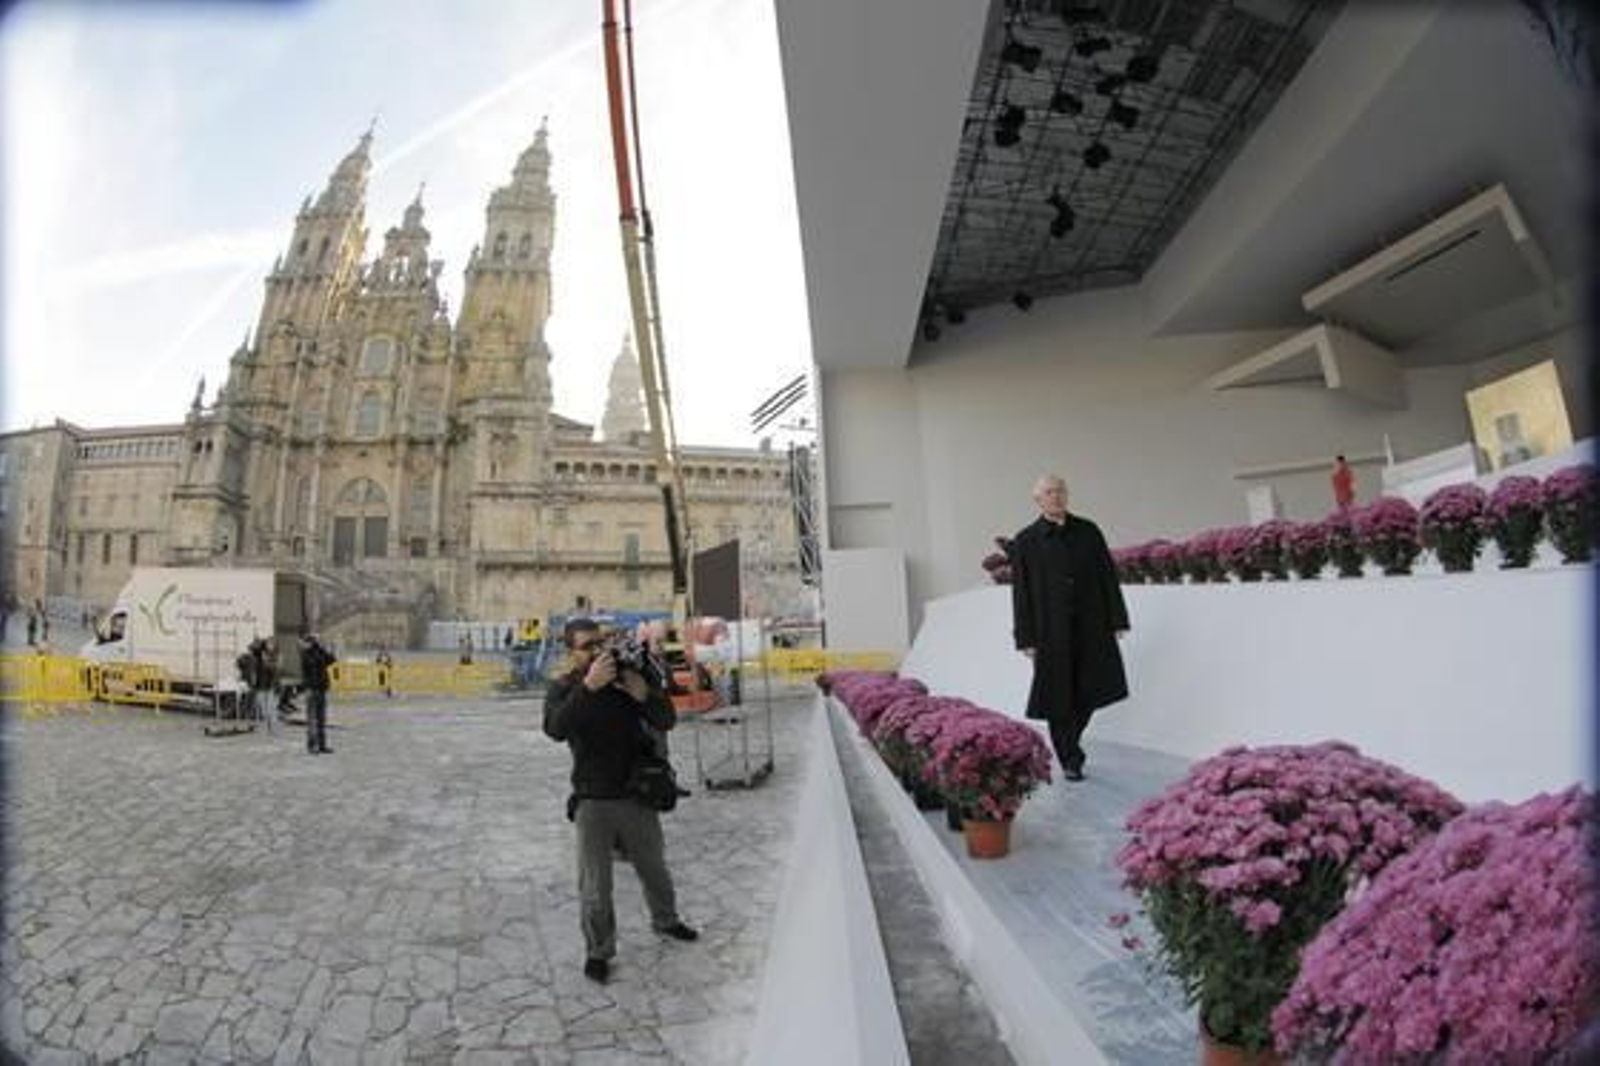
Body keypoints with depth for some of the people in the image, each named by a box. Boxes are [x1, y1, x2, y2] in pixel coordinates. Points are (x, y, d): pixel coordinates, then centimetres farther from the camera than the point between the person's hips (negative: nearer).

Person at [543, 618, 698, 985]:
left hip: (638, 794, 2)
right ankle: (597, 952, 32)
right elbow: (556, 728, -27)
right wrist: (588, 687, -39)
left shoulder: (626, 677, -4)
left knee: (654, 868, 21)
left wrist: (645, 696, -26)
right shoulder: (563, 688, -7)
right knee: (595, 885, 9)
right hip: (593, 801, -2)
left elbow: (666, 722, -6)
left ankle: (665, 920, 46)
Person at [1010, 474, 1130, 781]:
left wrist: (1117, 620, 3)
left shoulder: (1088, 531, 7)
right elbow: (1021, 593, -2)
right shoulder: (1025, 542, -1)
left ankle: (1069, 740, 33)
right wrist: (1026, 638, -6)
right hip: (1052, 632, -3)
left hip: (1091, 626, 3)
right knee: (1059, 696, 3)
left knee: (1091, 690, 6)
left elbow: (1108, 577, 8)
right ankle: (1069, 759, 21)